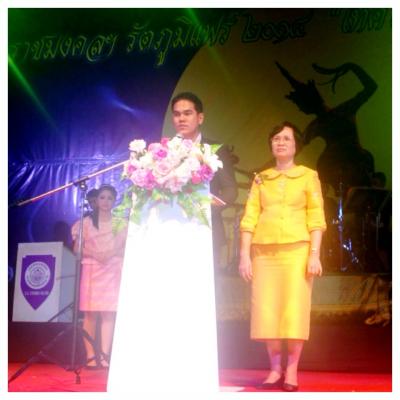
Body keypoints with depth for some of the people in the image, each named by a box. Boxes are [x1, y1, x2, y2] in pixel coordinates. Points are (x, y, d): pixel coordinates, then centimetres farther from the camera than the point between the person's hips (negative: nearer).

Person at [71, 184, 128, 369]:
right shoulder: (87, 221, 8)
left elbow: (126, 248, 5)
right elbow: (77, 248, 4)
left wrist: (111, 253, -14)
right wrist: (94, 254, -13)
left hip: (113, 271, 0)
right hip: (91, 270, 0)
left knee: (108, 314, -7)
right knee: (90, 314, -5)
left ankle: (104, 356, -9)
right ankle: (90, 356, -3)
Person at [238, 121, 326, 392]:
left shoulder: (308, 176, 7)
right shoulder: (261, 179, 14)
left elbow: (316, 219, 1)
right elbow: (250, 218, 8)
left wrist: (315, 254, -9)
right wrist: (245, 255, -1)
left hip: (296, 249, -2)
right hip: (264, 251, 3)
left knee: (295, 309, -6)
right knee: (266, 310, -1)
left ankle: (292, 371, 1)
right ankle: (275, 369, 9)